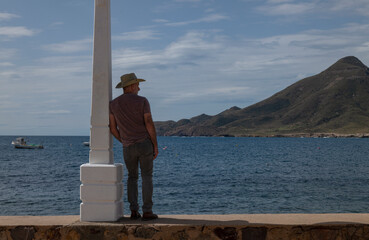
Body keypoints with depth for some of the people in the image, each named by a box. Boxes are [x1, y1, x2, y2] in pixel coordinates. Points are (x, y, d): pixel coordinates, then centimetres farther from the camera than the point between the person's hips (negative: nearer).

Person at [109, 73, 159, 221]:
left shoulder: (113, 104, 4)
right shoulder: (142, 101, -5)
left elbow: (112, 128, 5)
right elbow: (149, 124, -13)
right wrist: (156, 145, -5)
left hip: (128, 147, 3)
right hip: (145, 143, -3)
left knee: (132, 177, 16)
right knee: (147, 177, 5)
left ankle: (133, 211, 7)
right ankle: (147, 211, 1)